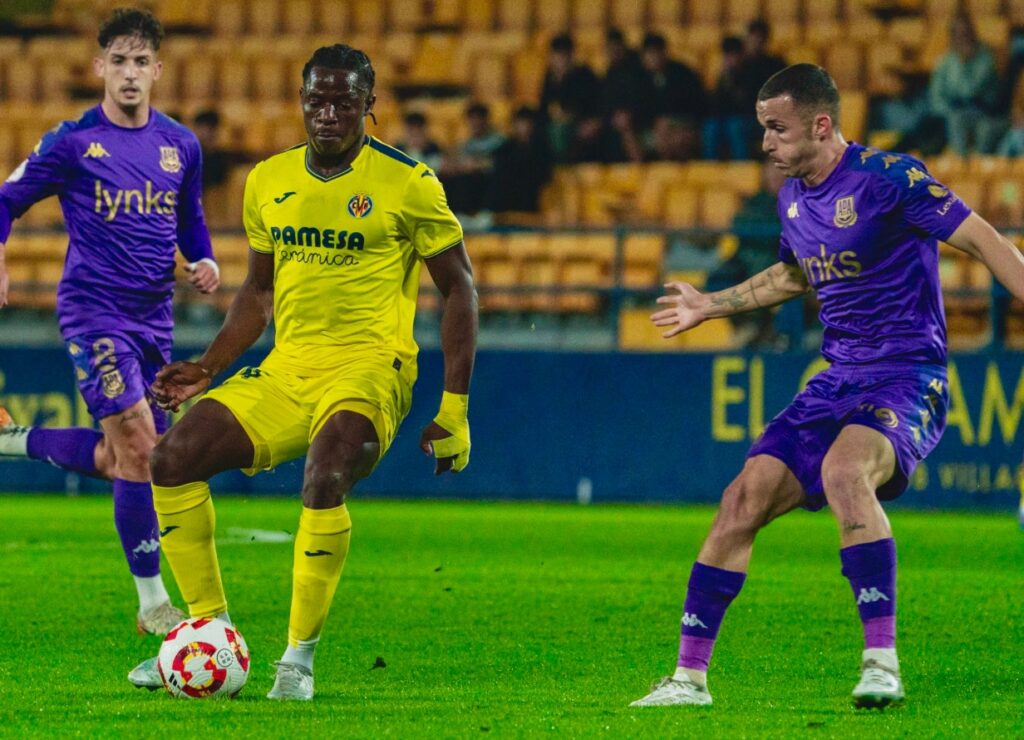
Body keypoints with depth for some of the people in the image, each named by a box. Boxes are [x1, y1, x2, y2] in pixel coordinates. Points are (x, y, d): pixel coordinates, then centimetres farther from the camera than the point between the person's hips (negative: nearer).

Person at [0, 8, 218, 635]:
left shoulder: (181, 146, 8)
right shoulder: (72, 142, -5)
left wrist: (206, 261, 1)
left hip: (154, 318, 6)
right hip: (94, 310, -6)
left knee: (123, 459, 10)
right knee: (139, 446, -15)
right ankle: (153, 605, -8)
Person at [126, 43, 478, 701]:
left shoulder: (407, 183, -5)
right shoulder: (269, 181, 11)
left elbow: (460, 287, 0)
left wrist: (455, 408, -5)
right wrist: (208, 367, 9)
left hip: (369, 369, -6)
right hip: (286, 370, 6)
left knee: (325, 475, -35)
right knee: (174, 457, -13)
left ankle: (301, 657, -20)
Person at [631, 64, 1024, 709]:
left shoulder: (888, 177, -12)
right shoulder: (793, 197, 12)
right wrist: (710, 306, 39)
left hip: (906, 377, -8)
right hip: (838, 382, 8)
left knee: (842, 469, -36)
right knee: (745, 498, -3)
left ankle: (882, 662, -34)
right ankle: (690, 676, 7)